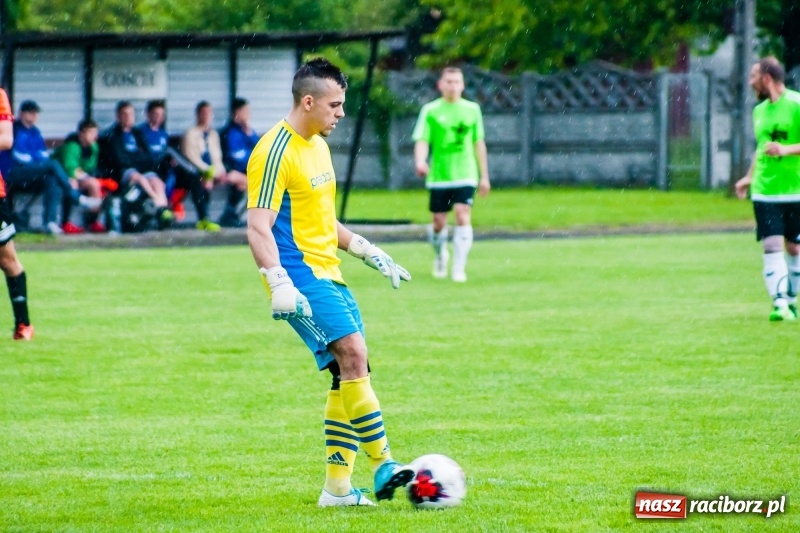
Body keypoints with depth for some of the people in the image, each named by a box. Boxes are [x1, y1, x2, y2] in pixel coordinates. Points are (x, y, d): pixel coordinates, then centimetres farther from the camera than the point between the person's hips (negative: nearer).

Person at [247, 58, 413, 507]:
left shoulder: (318, 146, 17)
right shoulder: (276, 152, -13)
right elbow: (259, 227, -20)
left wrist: (368, 251, 27)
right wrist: (279, 285, -31)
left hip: (328, 275, 10)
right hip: (301, 275, -10)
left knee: (351, 372, 6)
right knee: (352, 353, -22)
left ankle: (338, 487, 10)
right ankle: (384, 467, -23)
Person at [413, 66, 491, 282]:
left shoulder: (472, 109, 7)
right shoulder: (430, 110, 0)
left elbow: (478, 143, 13)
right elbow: (422, 140, -6)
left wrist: (484, 176, 15)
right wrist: (420, 161, -27)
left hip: (465, 175, 0)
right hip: (439, 176, 0)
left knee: (463, 216, -14)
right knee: (439, 222, 6)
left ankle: (459, 268, -10)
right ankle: (440, 256, 36)